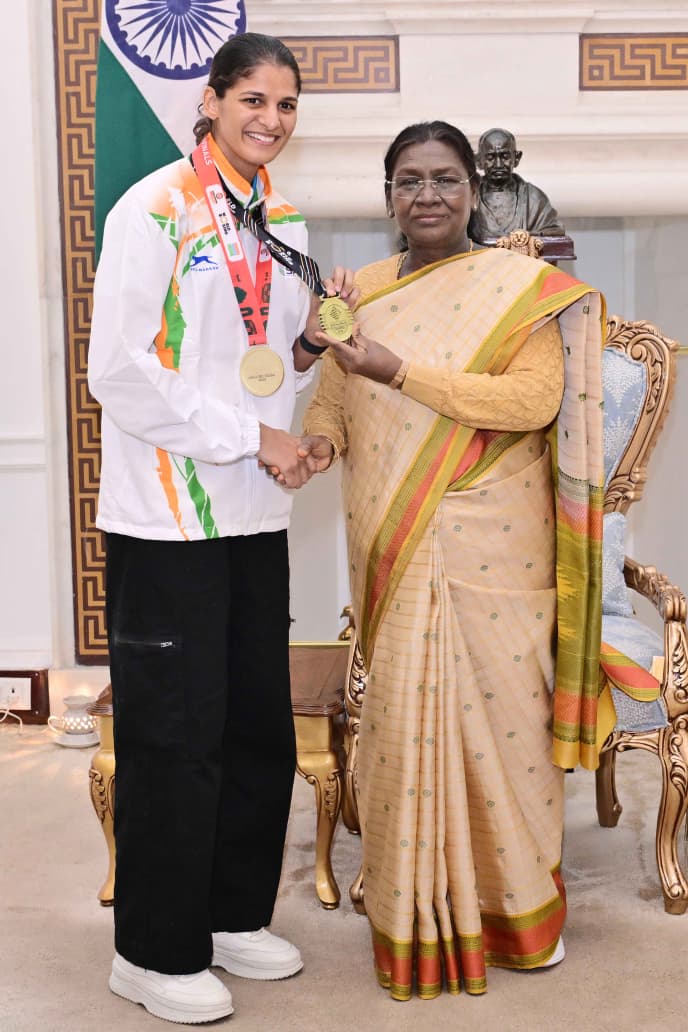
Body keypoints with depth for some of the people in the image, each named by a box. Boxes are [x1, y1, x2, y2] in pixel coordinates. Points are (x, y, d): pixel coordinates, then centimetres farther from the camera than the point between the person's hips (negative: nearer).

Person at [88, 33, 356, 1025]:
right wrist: (252, 437, -15)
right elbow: (120, 373, -15)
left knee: (261, 726, 13)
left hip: (256, 514, 7)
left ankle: (234, 914, 31)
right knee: (173, 735, 1)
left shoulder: (283, 221, 13)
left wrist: (314, 337, -1)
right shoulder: (155, 209, -9)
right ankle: (155, 951, 18)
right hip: (168, 517, -7)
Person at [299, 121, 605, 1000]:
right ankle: (416, 917, 22)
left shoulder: (521, 285, -2)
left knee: (501, 712, 3)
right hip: (395, 554, 3)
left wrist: (401, 372, -20)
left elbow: (534, 399, -15)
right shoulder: (362, 292, 10)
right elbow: (331, 400, 14)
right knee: (401, 718, 5)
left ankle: (522, 904, 25)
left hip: (493, 551, -3)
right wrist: (320, 439, -10)